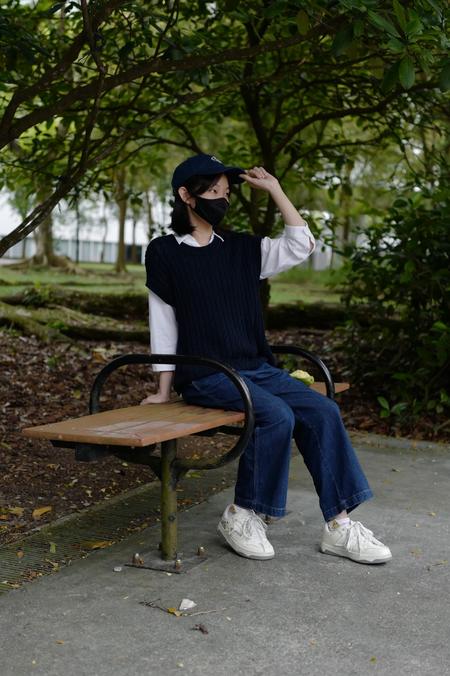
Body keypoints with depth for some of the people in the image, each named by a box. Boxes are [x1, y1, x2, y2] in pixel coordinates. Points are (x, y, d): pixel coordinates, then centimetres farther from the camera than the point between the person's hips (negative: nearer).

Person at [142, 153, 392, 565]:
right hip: (205, 376, -5)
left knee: (323, 411, -14)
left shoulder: (242, 248, 11)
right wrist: (164, 390, 1)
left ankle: (339, 525, -10)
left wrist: (274, 189, 2)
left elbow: (302, 246, 4)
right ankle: (242, 515, -12)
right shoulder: (164, 253, 0)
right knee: (277, 416, -29)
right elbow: (163, 324, 1)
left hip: (257, 368, 5)